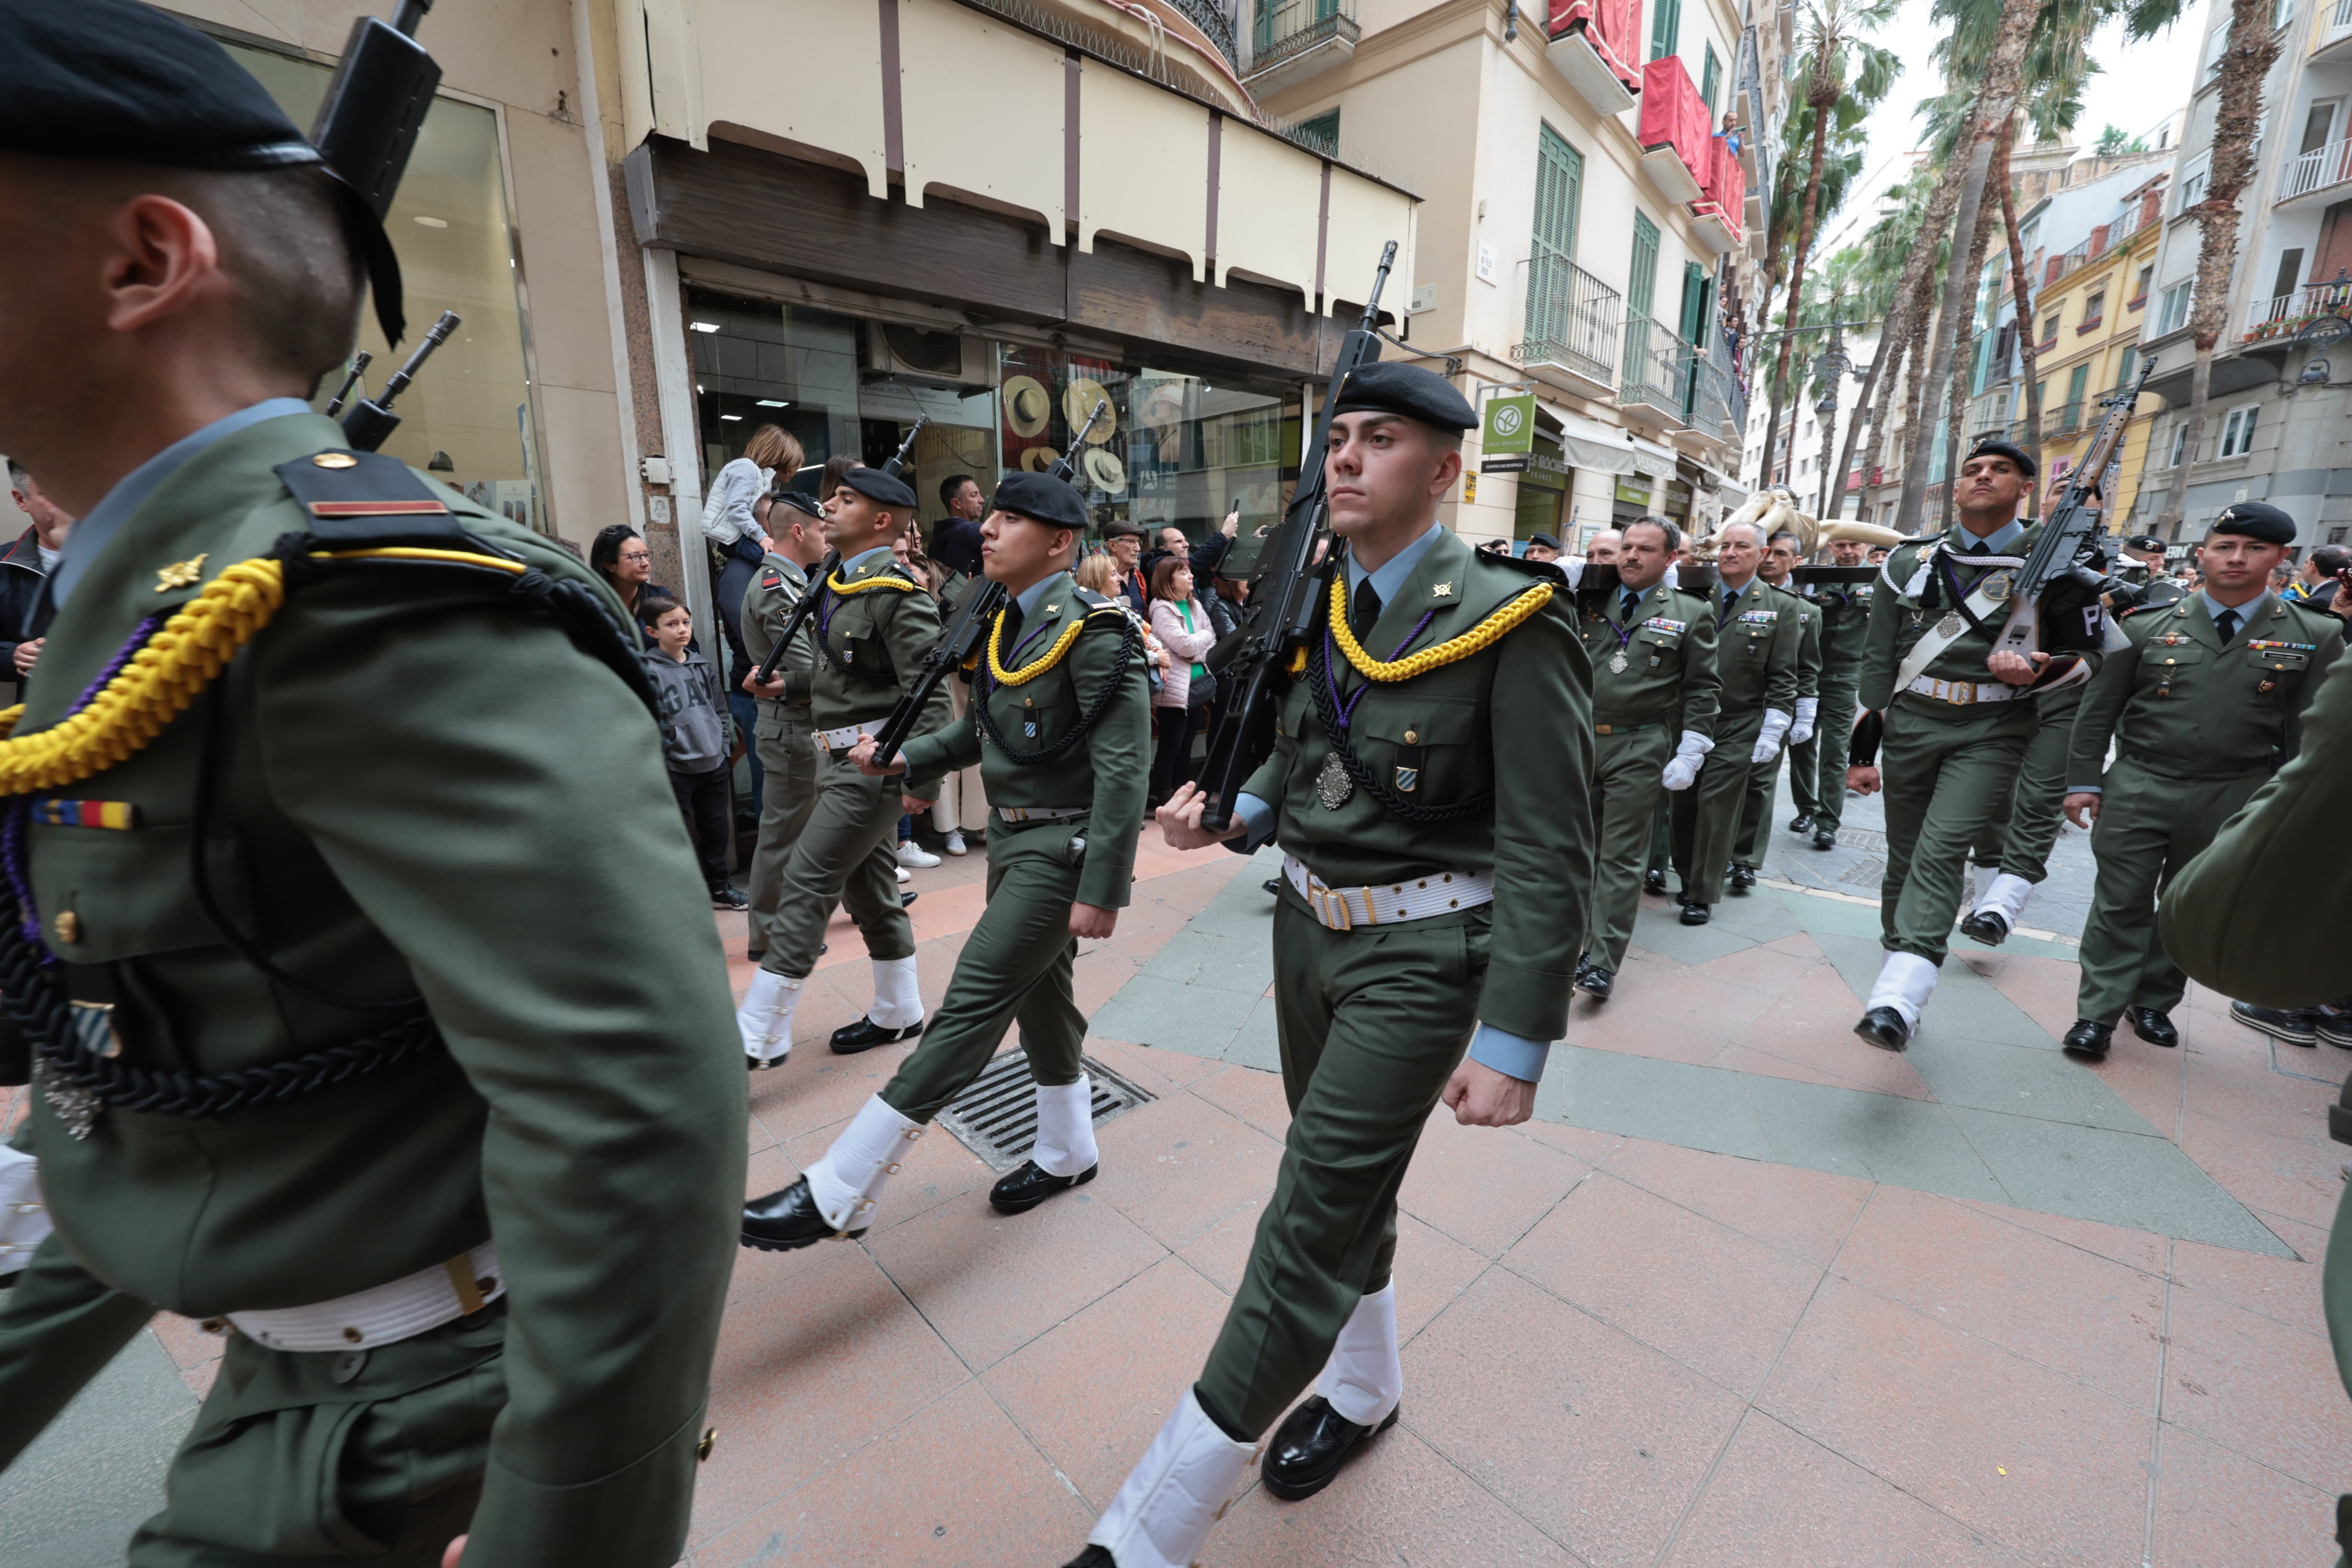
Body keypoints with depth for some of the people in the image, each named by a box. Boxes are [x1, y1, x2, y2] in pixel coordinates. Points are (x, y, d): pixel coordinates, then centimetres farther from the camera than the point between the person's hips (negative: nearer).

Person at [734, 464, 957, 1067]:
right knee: (869, 887, 15)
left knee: (805, 885, -7)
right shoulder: (838, 585, 13)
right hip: (841, 756, 10)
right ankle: (898, 1014, 30)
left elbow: (928, 692, -21)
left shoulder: (895, 592, -15)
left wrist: (921, 781, -22)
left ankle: (758, 1035, 4)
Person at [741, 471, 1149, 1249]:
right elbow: (980, 731, 18)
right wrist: (905, 759, 2)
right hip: (1013, 840, 9)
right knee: (1039, 1000, 18)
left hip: (1060, 849, -9)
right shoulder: (1009, 624, 10)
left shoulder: (1093, 630, -17)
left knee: (972, 1006, -6)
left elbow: (1123, 769, -21)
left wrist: (1102, 890, -22)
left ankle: (836, 1196, 1)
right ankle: (1065, 1155, 38)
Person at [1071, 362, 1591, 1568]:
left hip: (1420, 954, -6)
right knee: (1347, 1187, 23)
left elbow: (1547, 855, -16)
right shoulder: (1319, 604, 4)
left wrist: (1514, 1046, -17)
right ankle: (1361, 1390, 50)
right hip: (1311, 924, 7)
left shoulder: (1509, 621, -15)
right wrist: (1232, 816, -3)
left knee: (1307, 1225, -1)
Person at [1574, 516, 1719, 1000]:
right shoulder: (1591, 603, 10)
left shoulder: (1692, 613, 3)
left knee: (1621, 859, -1)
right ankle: (1583, 943, 28)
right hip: (1580, 742, 4)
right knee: (1584, 850, 13)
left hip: (1640, 751, -3)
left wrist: (1689, 755, -5)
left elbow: (1702, 689, 1)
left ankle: (1604, 962, 3)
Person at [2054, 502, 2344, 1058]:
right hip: (2137, 788, -1)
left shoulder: (2315, 636, 3)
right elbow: (2098, 709, 2)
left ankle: (2154, 1002, 28)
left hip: (2231, 800, 1)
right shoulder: (2148, 626, 0)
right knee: (2120, 903, 0)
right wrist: (2083, 780, -1)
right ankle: (2098, 1013, 6)